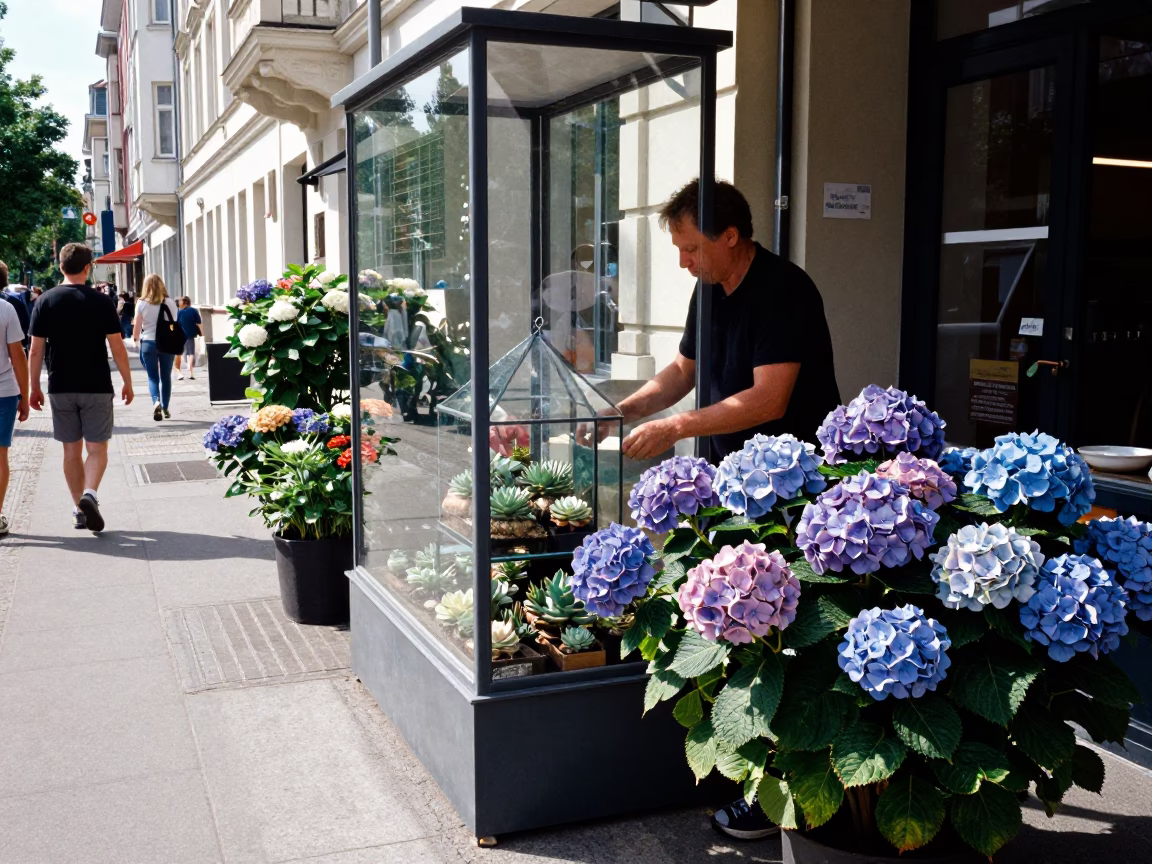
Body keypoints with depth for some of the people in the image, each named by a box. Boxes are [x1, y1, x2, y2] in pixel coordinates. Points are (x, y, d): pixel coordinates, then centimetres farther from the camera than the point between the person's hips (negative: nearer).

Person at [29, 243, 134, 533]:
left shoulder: (45, 302, -1)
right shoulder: (101, 302, -5)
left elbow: (36, 350, -1)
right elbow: (117, 347, -6)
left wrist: (34, 387, 8)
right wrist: (127, 382, 4)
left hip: (61, 388, 2)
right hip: (97, 388, -2)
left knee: (71, 450, 12)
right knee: (97, 448, 4)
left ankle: (79, 509, 16)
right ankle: (89, 493, -21)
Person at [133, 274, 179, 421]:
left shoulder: (142, 303, -5)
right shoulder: (170, 303, -2)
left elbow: (137, 325, -2)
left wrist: (135, 339, 15)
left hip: (148, 343, -1)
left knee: (153, 377, 4)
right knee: (166, 376, 13)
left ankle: (156, 402, -20)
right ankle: (165, 408, 18)